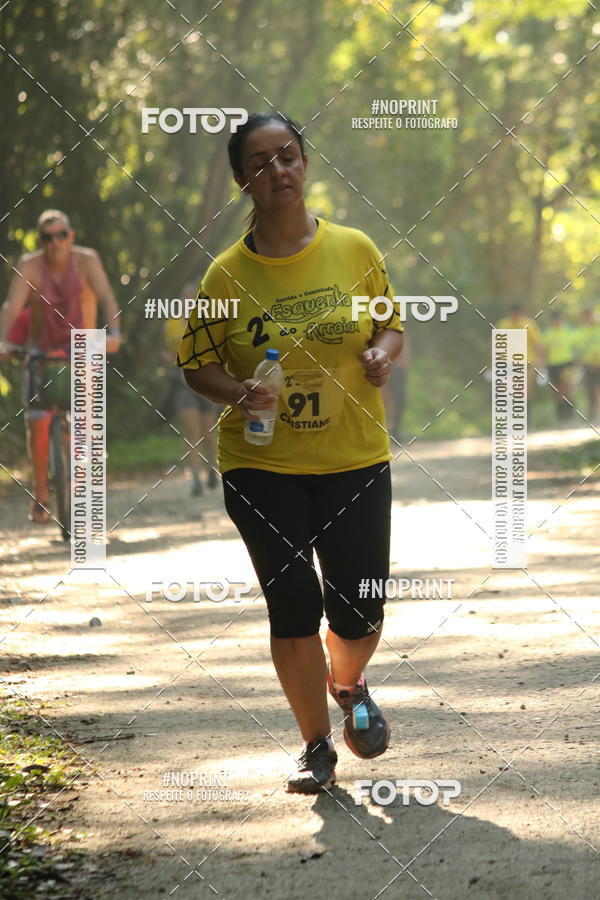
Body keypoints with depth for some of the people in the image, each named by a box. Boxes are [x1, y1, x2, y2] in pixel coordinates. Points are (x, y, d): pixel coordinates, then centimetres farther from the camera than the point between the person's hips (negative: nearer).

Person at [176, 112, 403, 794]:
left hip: (355, 461, 1)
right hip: (261, 466, -1)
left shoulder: (355, 250, -1)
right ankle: (316, 746, 13)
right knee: (293, 602, -6)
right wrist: (237, 392, -16)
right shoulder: (226, 274, -4)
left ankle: (349, 685, 39)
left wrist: (382, 352, -10)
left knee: (360, 610, 3)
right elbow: (197, 364, 4)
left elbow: (391, 323, 13)